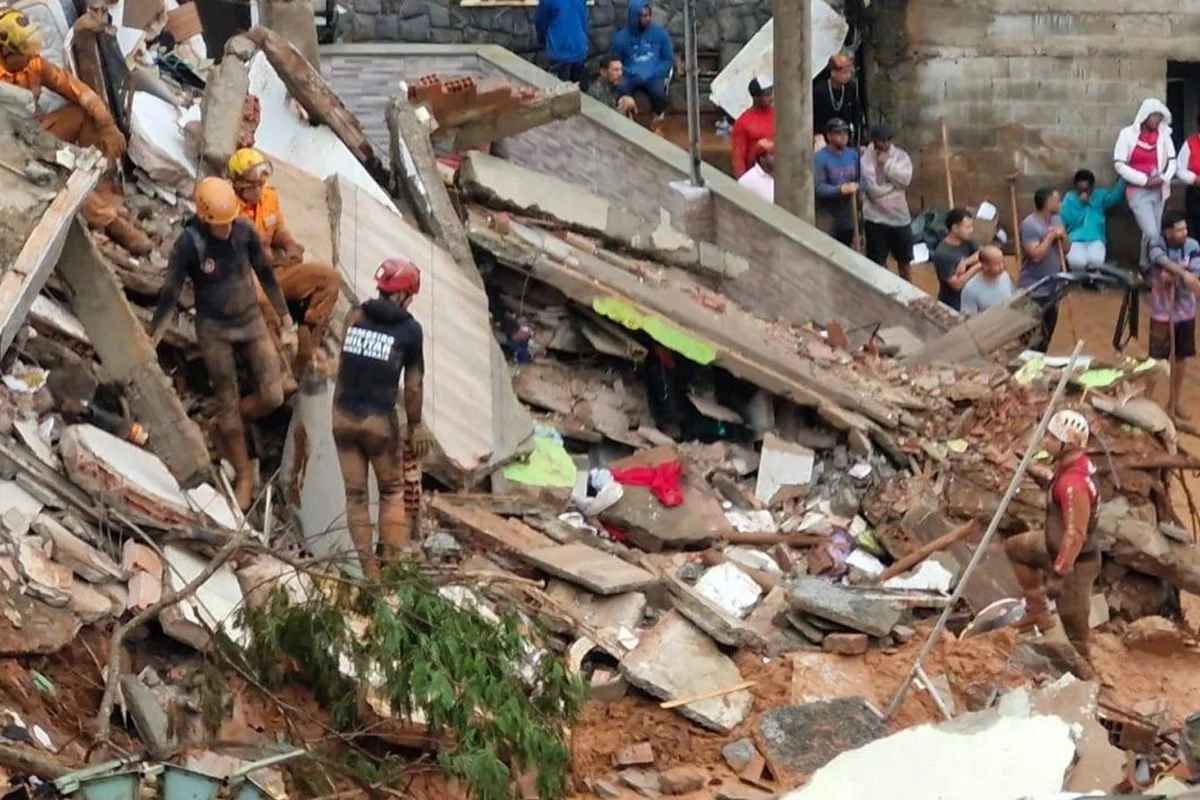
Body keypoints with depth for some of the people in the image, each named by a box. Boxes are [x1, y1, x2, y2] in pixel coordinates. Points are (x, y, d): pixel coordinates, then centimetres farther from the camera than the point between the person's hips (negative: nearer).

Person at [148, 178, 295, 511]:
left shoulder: (245, 231, -10)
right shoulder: (188, 244, -20)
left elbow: (266, 275, 3)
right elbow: (170, 294, -13)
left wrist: (286, 320, 8)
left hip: (251, 320, 3)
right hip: (214, 329, -3)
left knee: (273, 396, -2)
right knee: (227, 404, 6)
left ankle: (228, 425, 29)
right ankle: (243, 477, 23)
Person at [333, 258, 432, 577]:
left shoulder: (355, 316, 3)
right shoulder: (410, 328, -6)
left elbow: (342, 368, 7)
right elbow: (413, 385, -3)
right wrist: (414, 425, 9)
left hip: (343, 416, 3)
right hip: (379, 420, -3)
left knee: (355, 494, 11)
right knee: (392, 491, 16)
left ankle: (369, 568, 12)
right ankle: (391, 560, 10)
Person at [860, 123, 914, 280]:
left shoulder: (900, 156, -2)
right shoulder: (865, 160, -14)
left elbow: (905, 179, -18)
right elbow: (873, 190, -21)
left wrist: (887, 164, -22)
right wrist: (895, 184, -10)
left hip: (900, 215, 4)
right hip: (876, 218, -3)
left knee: (904, 259, 16)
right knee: (879, 263, 7)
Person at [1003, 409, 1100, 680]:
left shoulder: (1073, 483, -36)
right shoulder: (1075, 463, -5)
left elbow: (1075, 533, -32)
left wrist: (1060, 569, -25)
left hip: (1077, 559, -10)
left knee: (1073, 618, 7)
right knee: (1016, 547, 23)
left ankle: (1082, 674, 27)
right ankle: (1039, 615, 26)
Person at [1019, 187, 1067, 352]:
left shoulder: (1057, 220, 6)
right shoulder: (1029, 225, -20)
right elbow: (1036, 255, -27)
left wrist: (1062, 237, -8)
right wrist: (1051, 236, -20)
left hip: (1053, 288, 9)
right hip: (1034, 290, -9)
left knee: (1047, 334, 18)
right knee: (1034, 337, -7)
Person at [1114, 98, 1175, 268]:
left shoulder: (1163, 134, 2)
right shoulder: (1128, 134, -7)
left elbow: (1172, 161, 9)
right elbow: (1119, 165, -8)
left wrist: (1164, 178, -11)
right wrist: (1144, 180, -14)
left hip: (1158, 191, 4)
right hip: (1138, 191, -4)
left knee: (1153, 233, 9)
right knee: (1151, 233, -13)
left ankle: (1145, 265, 20)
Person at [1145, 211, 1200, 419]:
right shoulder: (1156, 244, -15)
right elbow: (1163, 261, -35)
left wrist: (1173, 276, -28)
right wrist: (1183, 274, -49)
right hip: (1162, 311, -3)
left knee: (1182, 357, 12)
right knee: (1156, 359, 0)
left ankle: (1175, 403, 28)